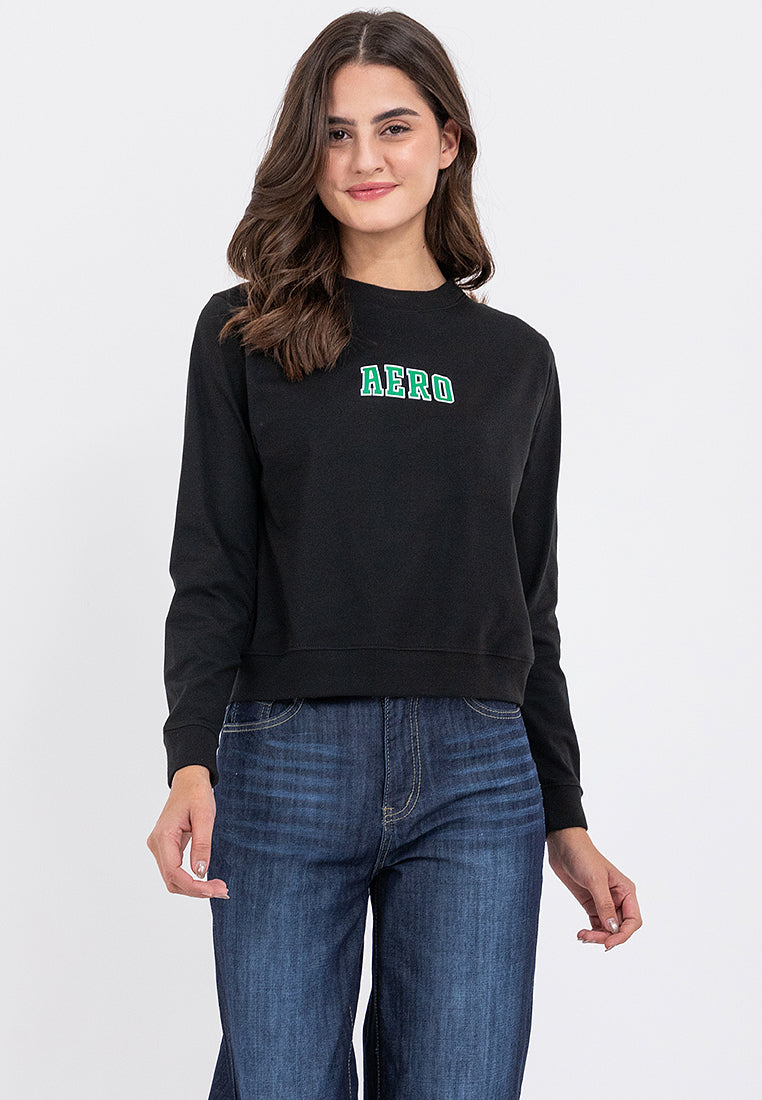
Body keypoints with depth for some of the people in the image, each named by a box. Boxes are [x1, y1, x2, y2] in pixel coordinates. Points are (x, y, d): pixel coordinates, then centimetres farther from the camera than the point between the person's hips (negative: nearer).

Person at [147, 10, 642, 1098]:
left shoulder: (515, 360, 12)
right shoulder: (245, 335, 6)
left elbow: (528, 606, 15)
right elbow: (211, 571, 0)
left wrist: (566, 822, 12)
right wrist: (191, 764, -15)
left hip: (479, 780, 2)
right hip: (287, 765, -1)